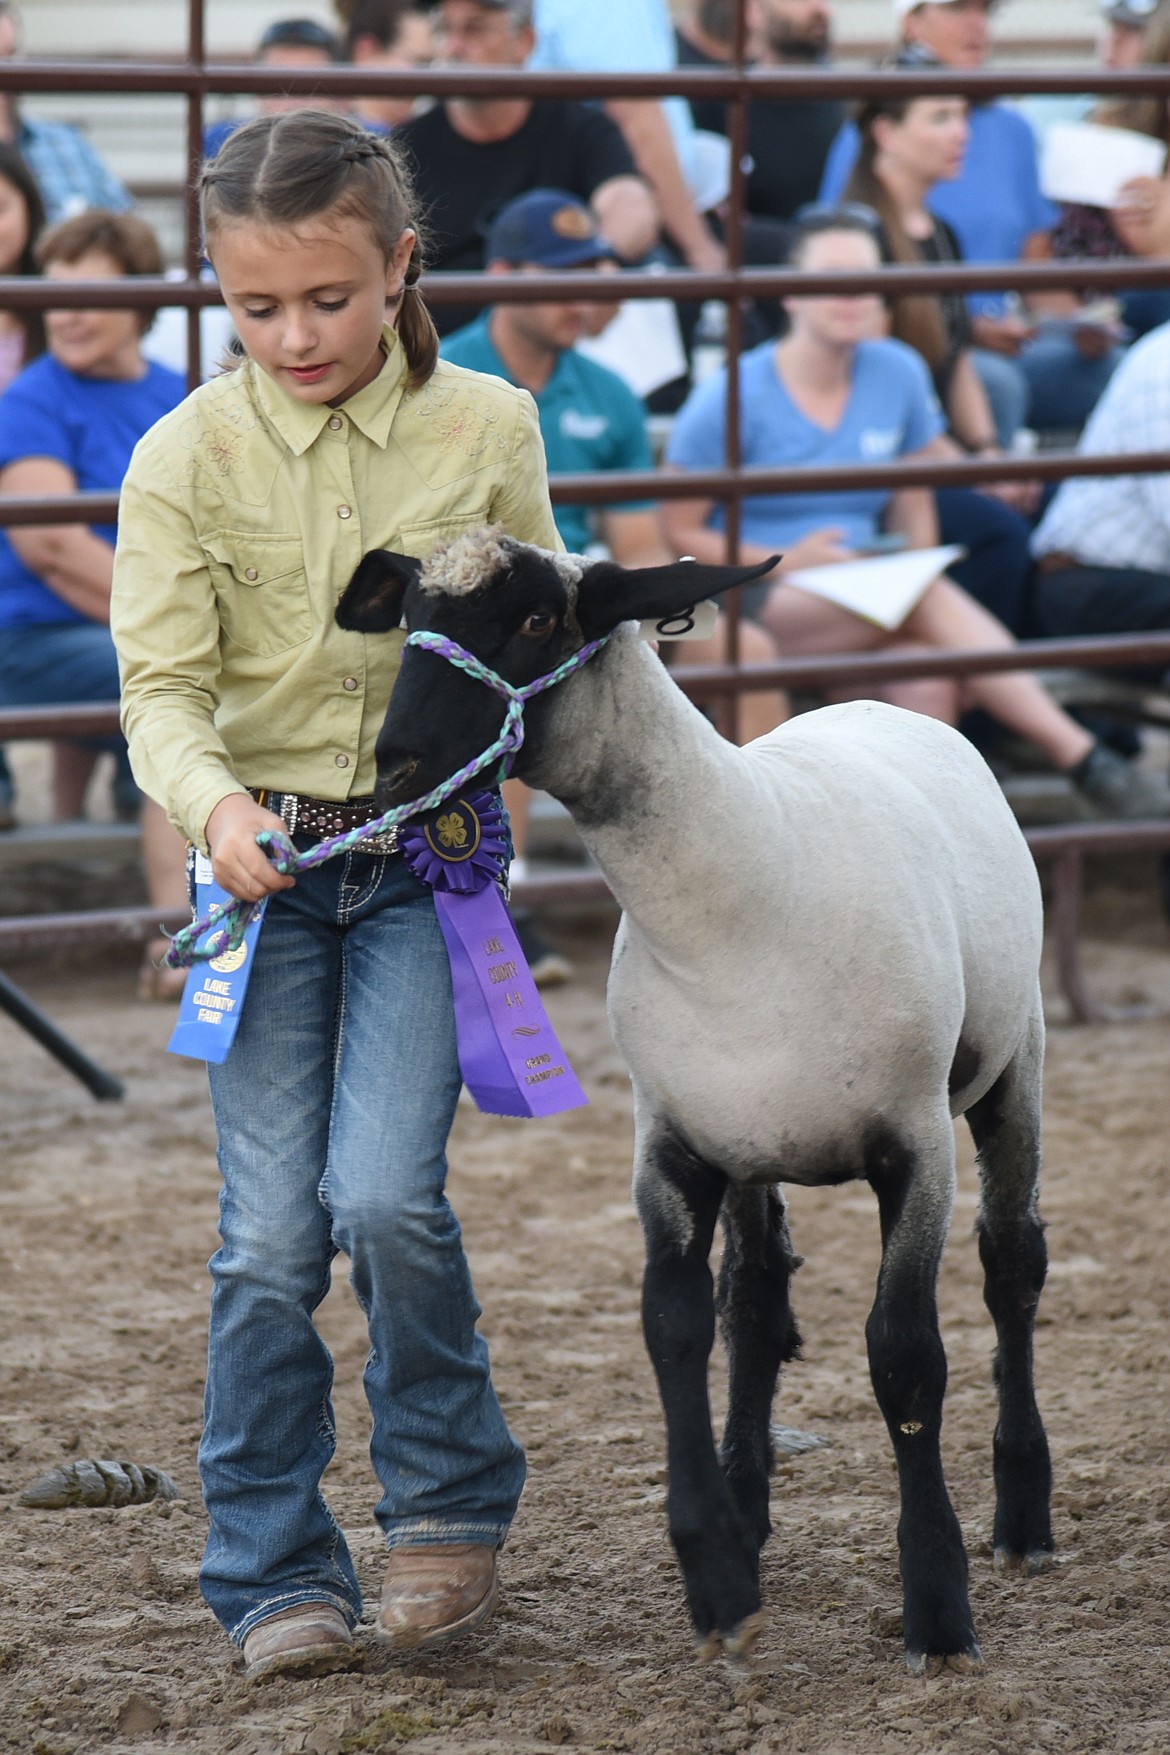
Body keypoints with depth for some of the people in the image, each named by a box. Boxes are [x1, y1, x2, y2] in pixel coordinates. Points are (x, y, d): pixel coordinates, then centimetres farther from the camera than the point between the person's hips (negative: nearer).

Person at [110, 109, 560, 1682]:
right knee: (271, 1233, -2)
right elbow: (163, 681, -10)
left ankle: (450, 1496, 10)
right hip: (263, 854, 1)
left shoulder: (487, 429, -2)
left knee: (384, 1192, -15)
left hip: (428, 855, 0)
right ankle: (277, 1576, 11)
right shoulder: (188, 454, -5)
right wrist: (212, 801, -29)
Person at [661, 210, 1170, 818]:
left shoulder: (897, 374, 10)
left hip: (862, 605, 5)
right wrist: (785, 562, -16)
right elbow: (676, 534, -3)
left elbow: (913, 510, 16)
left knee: (925, 665, -34)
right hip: (751, 602, -4)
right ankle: (1080, 756, -33)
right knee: (934, 604, -31)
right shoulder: (731, 399, -4)